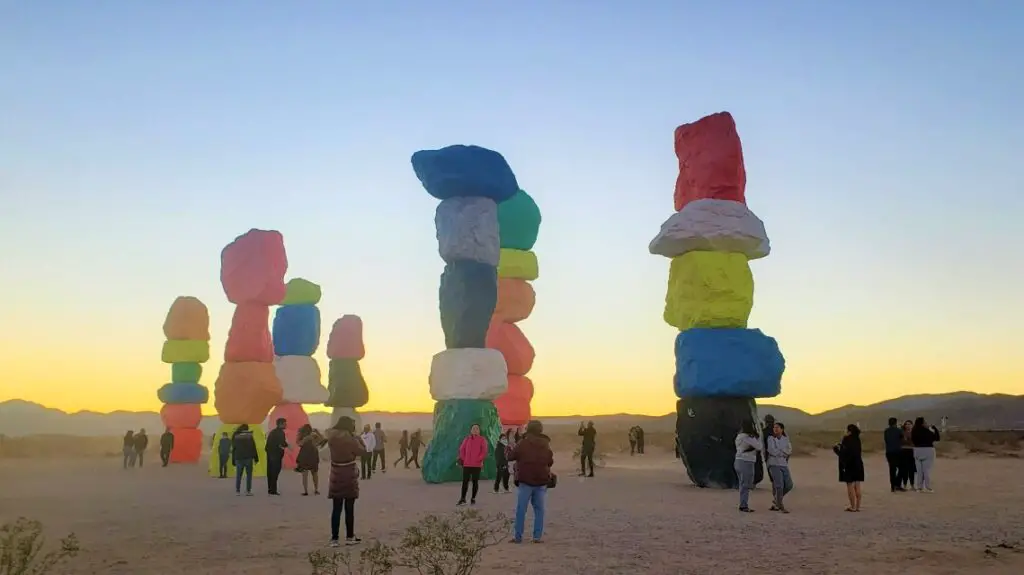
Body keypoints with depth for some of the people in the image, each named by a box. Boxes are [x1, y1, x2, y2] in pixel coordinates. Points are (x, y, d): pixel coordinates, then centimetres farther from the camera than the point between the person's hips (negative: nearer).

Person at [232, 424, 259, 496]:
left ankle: (237, 491, 7)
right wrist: (256, 458, 2)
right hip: (248, 458, -2)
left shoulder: (235, 437, 7)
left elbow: (233, 449, 7)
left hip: (238, 458, 2)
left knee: (238, 475, 9)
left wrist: (233, 460, 11)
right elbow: (253, 448, -3)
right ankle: (248, 491, -3)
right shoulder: (249, 436, 0)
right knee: (249, 475, 3)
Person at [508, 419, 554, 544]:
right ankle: (537, 536, 3)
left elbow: (510, 456, -4)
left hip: (525, 480, -3)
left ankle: (518, 536, 0)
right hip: (542, 481, 3)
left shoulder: (522, 443, -7)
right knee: (539, 509, 8)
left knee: (521, 509, 1)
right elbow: (550, 461, 13)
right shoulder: (546, 444, 7)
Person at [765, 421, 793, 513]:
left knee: (789, 485, -2)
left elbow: (789, 451, 0)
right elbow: (772, 451, -15)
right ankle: (781, 506, -2)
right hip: (774, 464, -5)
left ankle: (776, 498, 23)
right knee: (779, 485, -14)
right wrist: (783, 453, -7)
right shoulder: (770, 438, -4)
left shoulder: (786, 439, 9)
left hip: (784, 465, 5)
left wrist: (778, 451, -10)